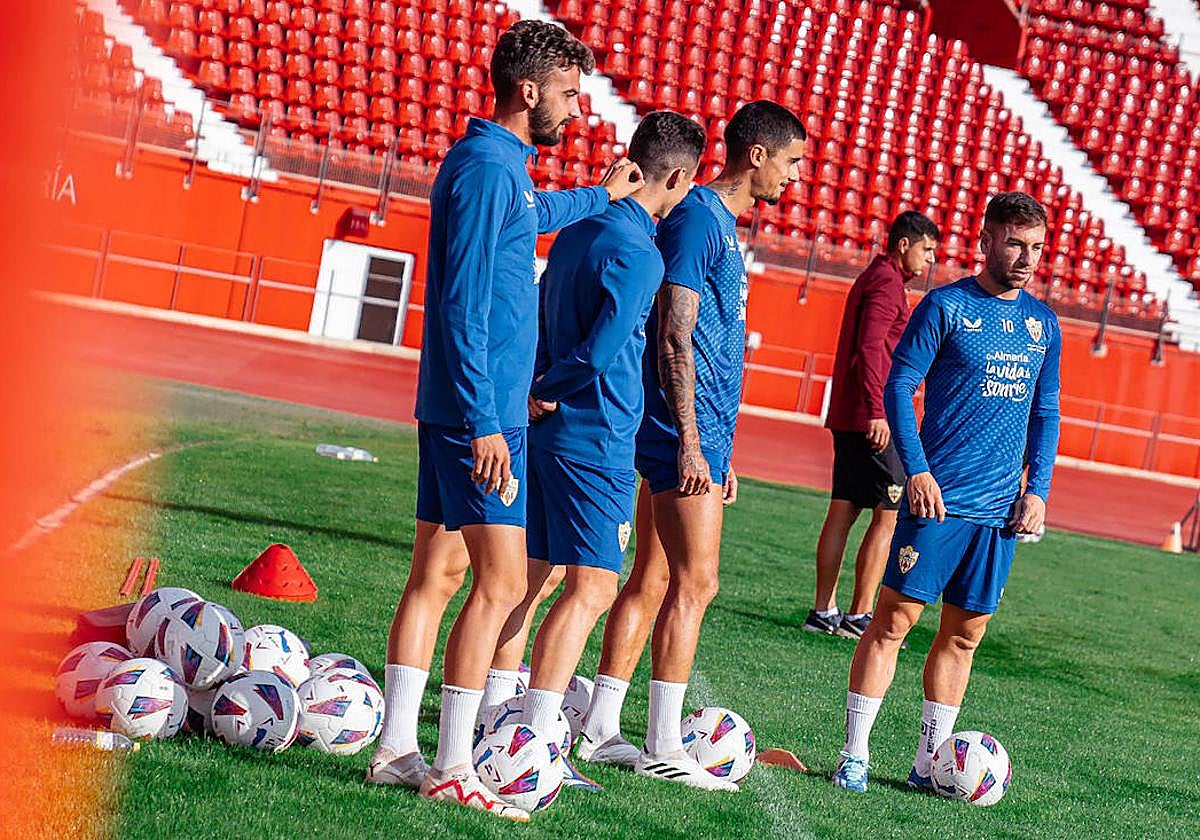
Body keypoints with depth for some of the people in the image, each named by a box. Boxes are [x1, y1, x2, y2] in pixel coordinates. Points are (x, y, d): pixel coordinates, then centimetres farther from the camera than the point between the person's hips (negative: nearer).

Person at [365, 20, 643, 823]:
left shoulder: (502, 166, 15)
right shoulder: (487, 167, -14)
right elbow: (464, 305, -20)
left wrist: (600, 196, 54)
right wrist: (484, 422, -23)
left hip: (454, 411, 10)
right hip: (479, 410, -10)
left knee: (438, 574, 10)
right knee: (501, 582, -9)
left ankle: (397, 749, 13)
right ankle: (453, 767, -7)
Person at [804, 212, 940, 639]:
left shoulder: (870, 279, 20)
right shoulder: (887, 283, -11)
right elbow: (869, 348, -22)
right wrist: (876, 411, -28)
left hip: (847, 418, 10)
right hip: (872, 421, -10)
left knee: (842, 511, 9)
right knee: (890, 514, -7)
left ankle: (823, 611, 10)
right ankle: (859, 615, -8)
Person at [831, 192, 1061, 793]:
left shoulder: (1043, 323, 12)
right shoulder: (945, 306, -3)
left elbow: (1045, 414, 17)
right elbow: (898, 387, -5)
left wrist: (1038, 490, 6)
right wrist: (916, 470, -14)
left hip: (1001, 510, 5)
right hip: (938, 496, -5)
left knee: (965, 632, 7)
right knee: (896, 616, -5)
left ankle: (928, 764, 14)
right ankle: (854, 755, 1)